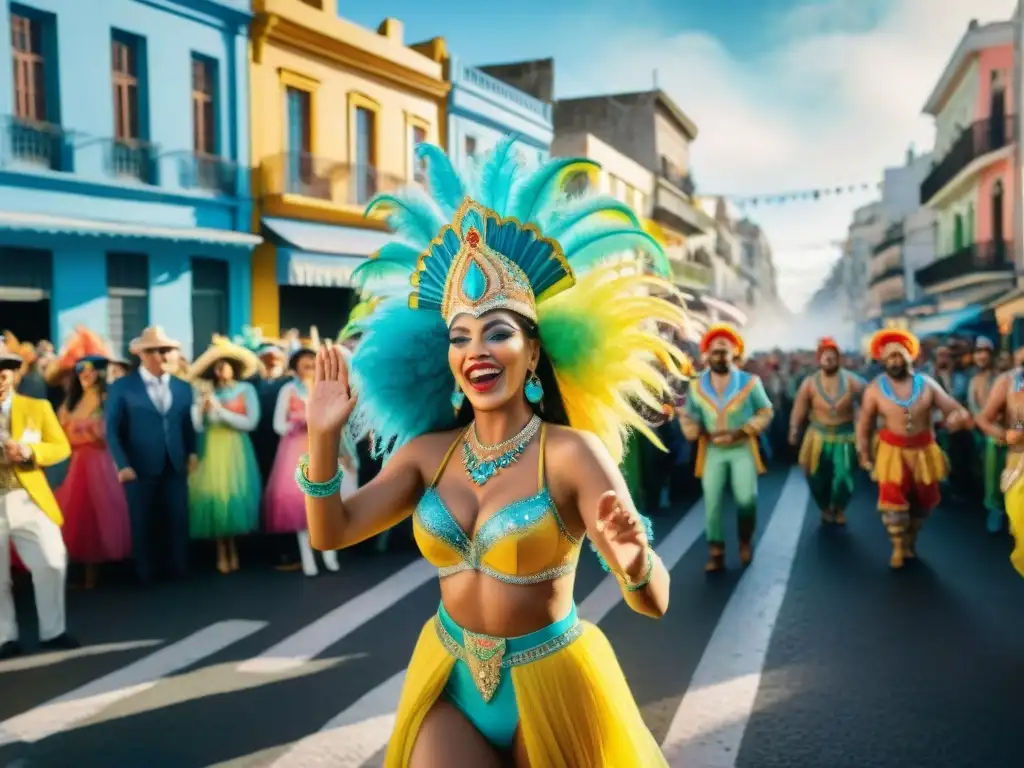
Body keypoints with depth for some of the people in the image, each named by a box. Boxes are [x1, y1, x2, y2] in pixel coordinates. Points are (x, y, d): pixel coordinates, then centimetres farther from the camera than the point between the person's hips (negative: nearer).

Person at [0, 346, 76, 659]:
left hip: (29, 501, 0)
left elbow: (61, 447, 5)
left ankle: (53, 631, 9)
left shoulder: (37, 407, 8)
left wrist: (29, 451, -13)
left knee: (52, 563, -6)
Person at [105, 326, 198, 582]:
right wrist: (122, 464, -11)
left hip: (175, 467, 3)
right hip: (140, 467, -2)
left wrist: (192, 453, -3)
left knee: (179, 521, 4)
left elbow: (188, 426, 11)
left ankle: (181, 570, 16)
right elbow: (113, 429, -4)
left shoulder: (183, 388, 12)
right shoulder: (121, 387, 0)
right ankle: (146, 574, 18)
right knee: (143, 523, 6)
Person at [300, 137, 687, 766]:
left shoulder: (575, 452, -18)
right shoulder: (429, 452, -2)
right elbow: (331, 532, -6)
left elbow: (655, 603, -22)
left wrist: (634, 562, -45)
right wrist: (324, 437, -20)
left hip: (549, 687, -3)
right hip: (449, 684, 3)